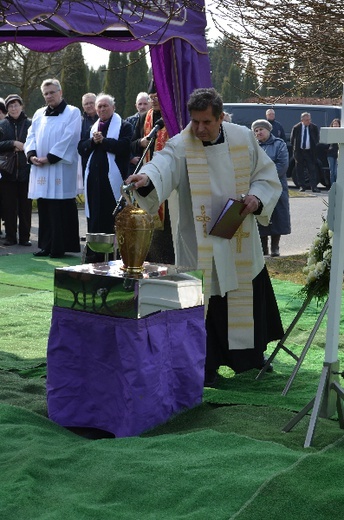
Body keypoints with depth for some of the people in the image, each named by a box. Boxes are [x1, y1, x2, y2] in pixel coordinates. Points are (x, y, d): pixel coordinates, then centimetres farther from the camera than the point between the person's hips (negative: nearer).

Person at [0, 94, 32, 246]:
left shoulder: (30, 124, 2)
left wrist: (23, 147, -13)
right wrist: (13, 144, -13)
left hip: (26, 172, -1)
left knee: (25, 205, 3)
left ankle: (24, 237, 11)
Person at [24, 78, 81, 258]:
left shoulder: (72, 112, 1)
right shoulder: (39, 114, 19)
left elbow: (69, 138, -10)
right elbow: (31, 136, 14)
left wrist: (49, 158, -14)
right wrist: (32, 155, -6)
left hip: (61, 169, -6)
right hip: (40, 169, 6)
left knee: (60, 209, -6)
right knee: (44, 208, 7)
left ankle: (59, 247, -1)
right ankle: (46, 245, 13)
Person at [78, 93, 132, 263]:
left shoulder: (124, 126, 3)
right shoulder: (92, 127, 21)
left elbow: (124, 146, -14)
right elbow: (81, 148, 12)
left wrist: (103, 140, -11)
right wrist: (93, 141, -6)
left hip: (113, 178, -6)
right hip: (93, 177, 6)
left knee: (112, 218, -6)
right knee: (94, 217, 8)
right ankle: (93, 255, 14)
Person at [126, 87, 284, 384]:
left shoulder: (243, 138, -2)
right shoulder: (181, 146, -13)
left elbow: (267, 174, 8)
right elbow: (163, 167, -34)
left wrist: (257, 196, -12)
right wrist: (147, 178, -57)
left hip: (240, 240, 4)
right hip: (199, 245, -4)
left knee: (247, 297, 17)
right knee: (204, 302, -2)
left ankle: (251, 353, 40)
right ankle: (205, 368, 14)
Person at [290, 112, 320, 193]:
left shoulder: (314, 127, 1)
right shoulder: (296, 128, 0)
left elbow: (317, 139, 12)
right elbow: (292, 139, 9)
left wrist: (315, 146, 3)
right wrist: (294, 148, 3)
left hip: (310, 152, -1)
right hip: (299, 152, 1)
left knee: (312, 169, -6)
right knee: (299, 170, 3)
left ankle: (314, 187, -7)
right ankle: (302, 186, 12)